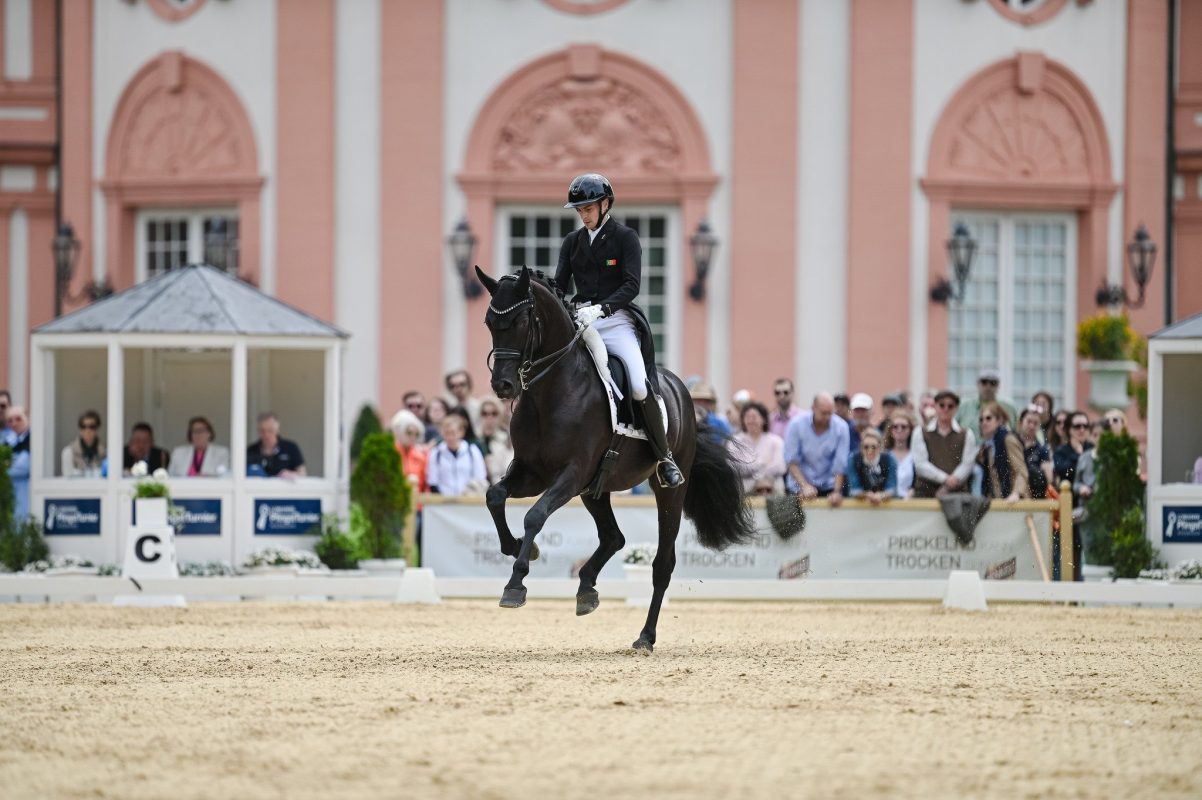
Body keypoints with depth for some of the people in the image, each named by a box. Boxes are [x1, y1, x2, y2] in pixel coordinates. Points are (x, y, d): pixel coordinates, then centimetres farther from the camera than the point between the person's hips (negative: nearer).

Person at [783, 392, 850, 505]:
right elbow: (792, 461, -11)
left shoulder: (841, 427, -9)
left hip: (828, 487, 0)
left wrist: (837, 492, -22)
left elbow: (840, 465, -10)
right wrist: (805, 486, -23)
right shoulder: (797, 424, -11)